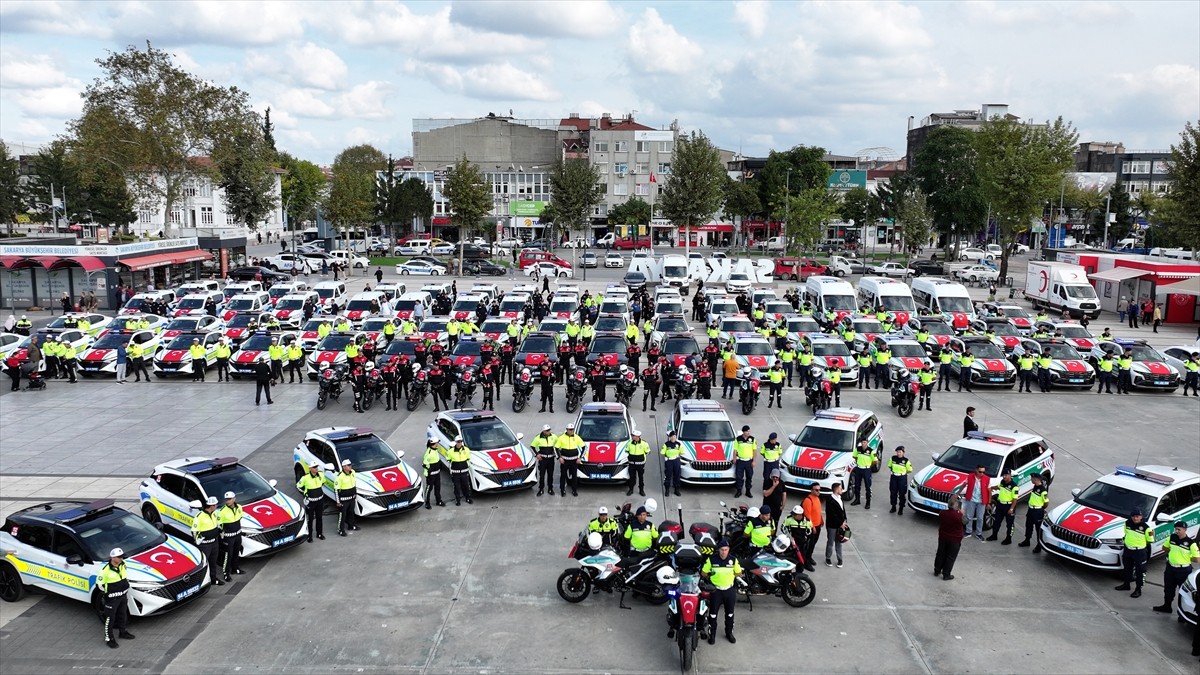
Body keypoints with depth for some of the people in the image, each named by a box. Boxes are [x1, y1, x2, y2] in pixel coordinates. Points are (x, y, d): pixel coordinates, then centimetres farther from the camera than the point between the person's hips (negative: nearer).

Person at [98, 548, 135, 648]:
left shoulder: (122, 565, -5)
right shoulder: (106, 570, -27)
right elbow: (99, 584, -16)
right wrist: (108, 592, -9)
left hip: (123, 596, 7)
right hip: (112, 598, -7)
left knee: (123, 615, 23)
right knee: (110, 618, 6)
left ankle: (122, 632, 42)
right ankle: (109, 638, 20)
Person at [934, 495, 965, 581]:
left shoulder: (942, 513, -11)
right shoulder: (959, 516, -25)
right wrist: (962, 513, -1)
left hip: (942, 537, 4)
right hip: (955, 540, -4)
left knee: (940, 554, 18)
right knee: (950, 557, 9)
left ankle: (937, 571, 29)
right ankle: (946, 574, 15)